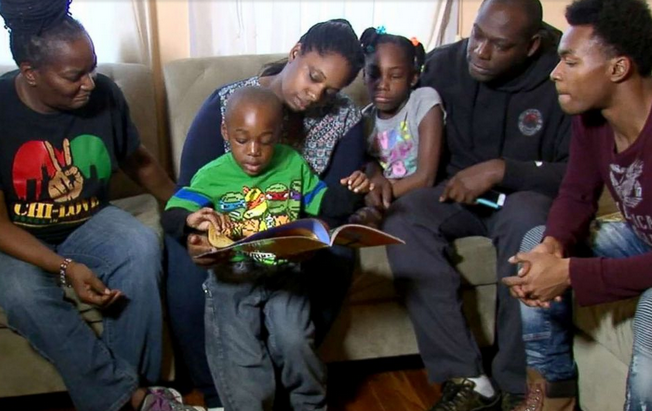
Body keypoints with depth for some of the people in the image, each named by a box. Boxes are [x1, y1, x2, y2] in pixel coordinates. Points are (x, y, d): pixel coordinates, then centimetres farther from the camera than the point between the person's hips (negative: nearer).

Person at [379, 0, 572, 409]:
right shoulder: (443, 64, -4)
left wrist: (501, 170, -27)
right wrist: (376, 172, -16)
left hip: (523, 196, -3)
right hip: (458, 194, 3)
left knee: (526, 218, -38)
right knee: (402, 217, -28)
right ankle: (464, 377, -27)